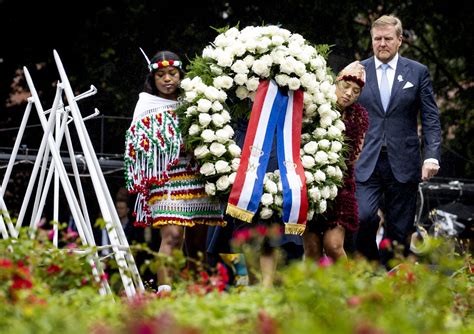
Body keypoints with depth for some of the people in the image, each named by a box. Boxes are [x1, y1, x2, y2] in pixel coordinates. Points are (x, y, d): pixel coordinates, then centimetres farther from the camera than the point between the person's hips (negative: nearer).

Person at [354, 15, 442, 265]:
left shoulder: (418, 72, 6)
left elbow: (431, 119, 4)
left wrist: (432, 156, -8)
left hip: (403, 164, 0)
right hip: (366, 162, 0)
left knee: (399, 230, 2)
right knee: (363, 217, -19)